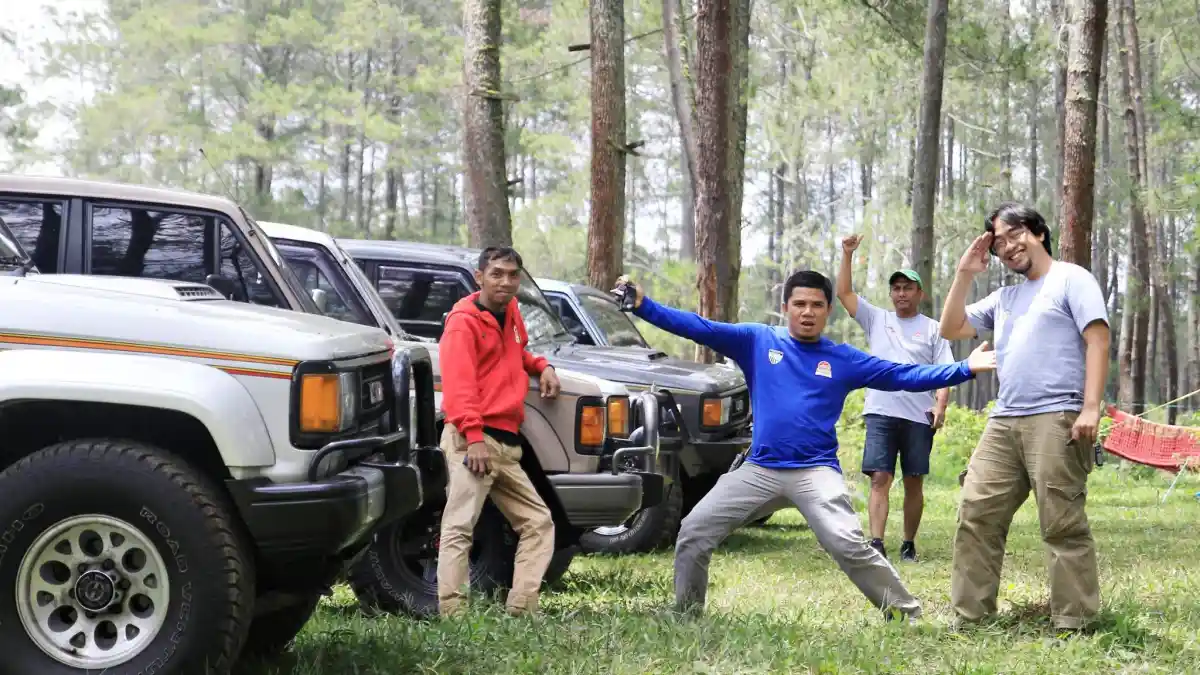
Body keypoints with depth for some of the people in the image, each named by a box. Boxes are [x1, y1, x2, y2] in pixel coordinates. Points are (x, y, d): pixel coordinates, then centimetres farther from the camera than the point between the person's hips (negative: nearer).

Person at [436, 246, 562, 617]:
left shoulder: (510, 313, 17)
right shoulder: (463, 321, -8)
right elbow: (458, 383, -19)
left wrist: (541, 366, 15)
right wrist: (473, 436, -28)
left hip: (507, 445, 9)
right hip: (473, 441, -9)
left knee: (538, 522, 9)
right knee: (459, 526, -14)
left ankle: (521, 609, 7)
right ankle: (452, 612, -18)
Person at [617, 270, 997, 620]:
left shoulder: (844, 360, 6)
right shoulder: (757, 341, 5)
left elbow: (905, 377, 3)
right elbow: (698, 328, -1)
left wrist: (964, 369, -6)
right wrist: (642, 305, -10)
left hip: (815, 471, -2)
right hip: (758, 469, 2)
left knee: (849, 545, -20)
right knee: (694, 534, 0)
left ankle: (906, 614, -5)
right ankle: (685, 613, 21)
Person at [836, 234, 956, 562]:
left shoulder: (933, 329, 9)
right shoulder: (876, 319, 13)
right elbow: (843, 292, 5)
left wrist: (940, 406, -13)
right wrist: (847, 255, -5)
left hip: (919, 416, 0)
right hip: (881, 412, 0)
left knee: (914, 482, 5)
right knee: (880, 479, -10)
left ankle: (909, 544, 14)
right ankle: (876, 544, -16)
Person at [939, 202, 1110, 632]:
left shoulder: (1071, 279, 3)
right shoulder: (1003, 298, 24)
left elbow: (1097, 341, -7)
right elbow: (950, 330, 24)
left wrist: (1090, 408, -17)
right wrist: (965, 274, 15)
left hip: (1056, 419, -7)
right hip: (1003, 422, 7)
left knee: (1063, 525, -8)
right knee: (976, 514, 3)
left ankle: (1073, 624, -5)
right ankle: (970, 614, 8)